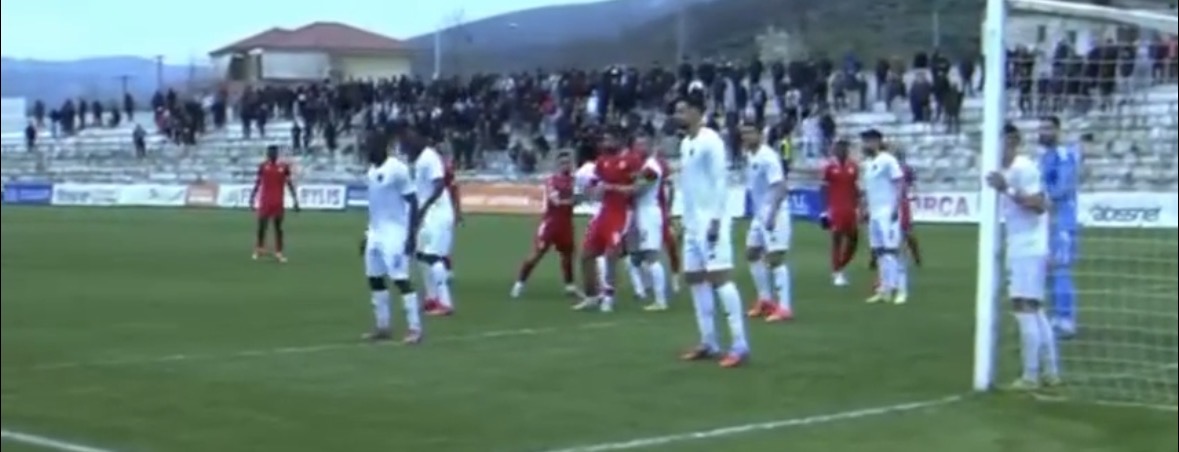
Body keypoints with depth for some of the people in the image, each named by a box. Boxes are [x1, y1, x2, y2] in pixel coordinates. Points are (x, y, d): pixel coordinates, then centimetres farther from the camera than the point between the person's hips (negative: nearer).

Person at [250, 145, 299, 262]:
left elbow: (290, 184, 4)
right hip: (265, 202, 0)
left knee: (278, 227, 3)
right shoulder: (263, 166, 1)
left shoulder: (284, 167, 0)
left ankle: (279, 252, 7)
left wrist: (295, 200, 0)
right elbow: (257, 183, 5)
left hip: (279, 203, 0)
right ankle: (259, 249, 14)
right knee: (262, 226, 0)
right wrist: (252, 198, -1)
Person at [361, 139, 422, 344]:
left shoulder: (397, 169, -14)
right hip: (376, 233, 9)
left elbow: (412, 202, -14)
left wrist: (411, 235, -18)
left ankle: (415, 328, -4)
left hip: (395, 234, -9)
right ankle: (383, 326, 20)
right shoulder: (372, 170, 11)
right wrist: (368, 233, 22)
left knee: (400, 279, -10)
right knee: (374, 278, 10)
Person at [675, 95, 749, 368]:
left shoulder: (710, 140, -12)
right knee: (695, 278, 10)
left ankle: (739, 345, -14)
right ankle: (709, 343, 16)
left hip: (711, 221, -10)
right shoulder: (685, 143, 16)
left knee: (719, 276, -13)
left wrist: (715, 219, -21)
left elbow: (720, 180, -16)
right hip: (693, 223, 10)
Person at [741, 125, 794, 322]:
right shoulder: (750, 156, 10)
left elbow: (780, 187, -24)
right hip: (759, 214, 10)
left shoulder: (768, 157, -18)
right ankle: (766, 300, 26)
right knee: (752, 254, 15)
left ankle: (784, 307, -9)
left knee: (775, 257, -12)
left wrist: (772, 215, -30)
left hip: (774, 213, -10)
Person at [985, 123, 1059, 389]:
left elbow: (1039, 205, -23)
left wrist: (1007, 190, -26)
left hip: (1028, 250, -10)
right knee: (1035, 310, 13)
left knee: (1025, 308, -10)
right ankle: (1051, 372, 18)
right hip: (1022, 249, 10)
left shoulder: (1022, 168, -14)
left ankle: (1030, 376, -9)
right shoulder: (1009, 170, 16)